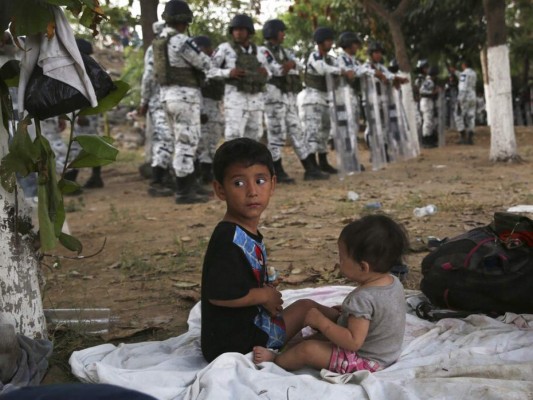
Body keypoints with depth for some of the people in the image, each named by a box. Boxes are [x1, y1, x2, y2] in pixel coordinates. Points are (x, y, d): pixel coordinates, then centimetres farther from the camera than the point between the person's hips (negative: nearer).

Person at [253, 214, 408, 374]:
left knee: (308, 350, -11)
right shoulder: (394, 282, -4)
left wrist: (321, 321, -27)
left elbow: (354, 342, -35)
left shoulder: (363, 298, -33)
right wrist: (346, 310, 12)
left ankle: (274, 360, 14)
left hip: (366, 362, -10)